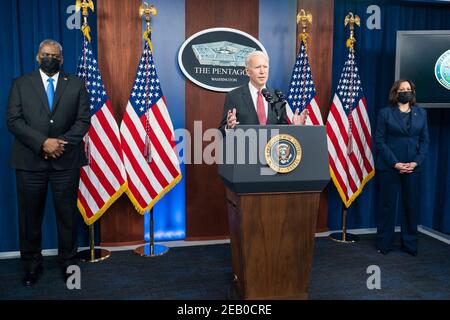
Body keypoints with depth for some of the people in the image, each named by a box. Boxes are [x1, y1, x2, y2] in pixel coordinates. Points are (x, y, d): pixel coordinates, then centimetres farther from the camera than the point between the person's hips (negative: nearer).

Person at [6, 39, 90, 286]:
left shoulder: (76, 85, 9)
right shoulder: (21, 84, 8)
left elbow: (83, 120, 1)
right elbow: (13, 120, -2)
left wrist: (62, 144, -12)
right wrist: (43, 143, -14)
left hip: (66, 161, 0)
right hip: (30, 161, 1)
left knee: (67, 215, 7)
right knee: (30, 216, 9)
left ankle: (68, 262, 23)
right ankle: (32, 264, 25)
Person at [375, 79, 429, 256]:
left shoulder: (421, 113, 11)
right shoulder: (385, 113, 1)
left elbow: (425, 140, 8)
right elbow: (379, 141, -4)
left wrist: (416, 162, -7)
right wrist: (395, 163, -12)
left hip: (413, 167, 3)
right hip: (389, 166, -3)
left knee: (412, 206, 7)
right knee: (388, 205, 4)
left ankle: (410, 244, 20)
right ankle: (384, 243, 16)